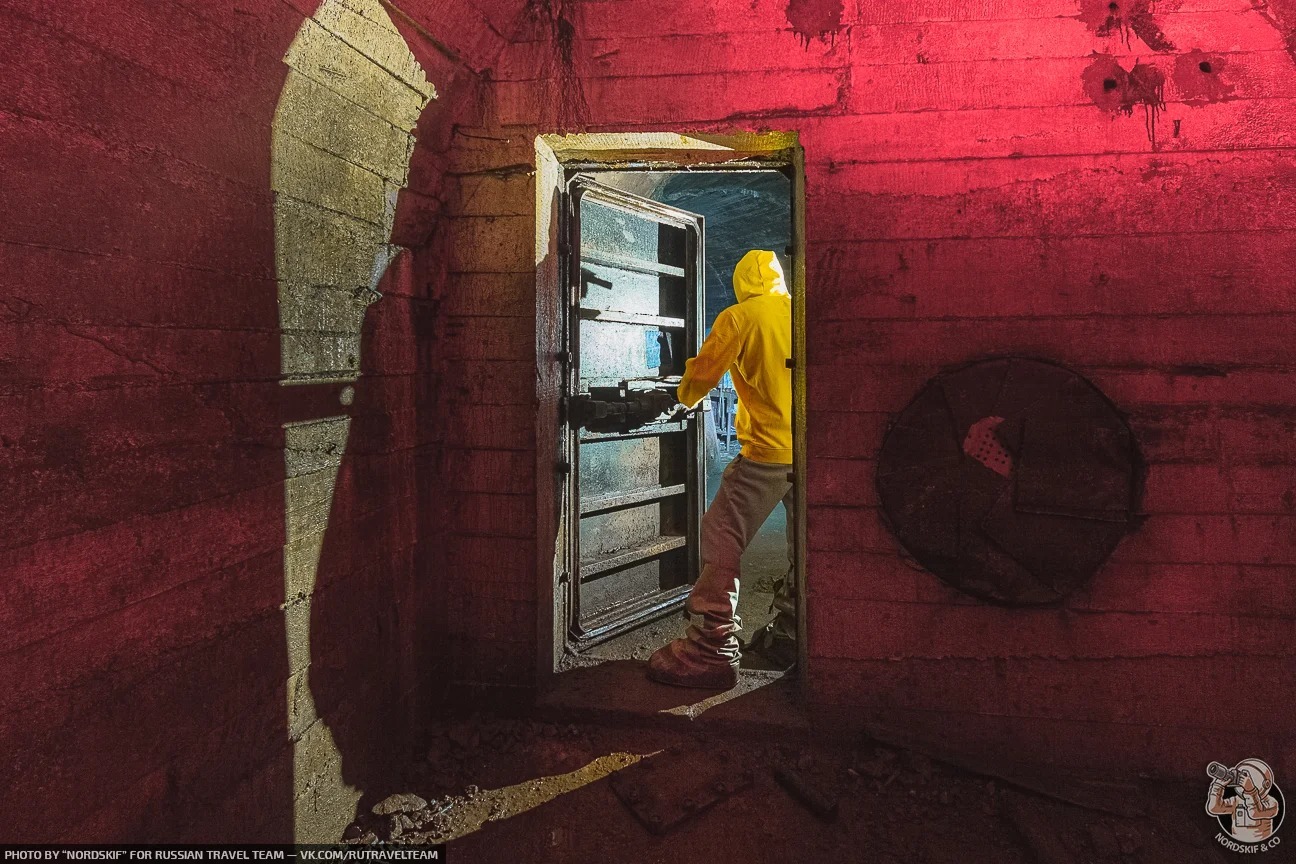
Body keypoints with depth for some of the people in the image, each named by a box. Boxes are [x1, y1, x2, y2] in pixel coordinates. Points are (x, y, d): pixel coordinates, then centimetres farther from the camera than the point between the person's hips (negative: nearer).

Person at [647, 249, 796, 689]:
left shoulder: (739, 317, -2)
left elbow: (700, 375, 1)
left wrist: (686, 395, 23)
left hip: (768, 452, -6)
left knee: (722, 542, -2)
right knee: (802, 546, 18)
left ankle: (712, 649, -5)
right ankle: (787, 636, 28)